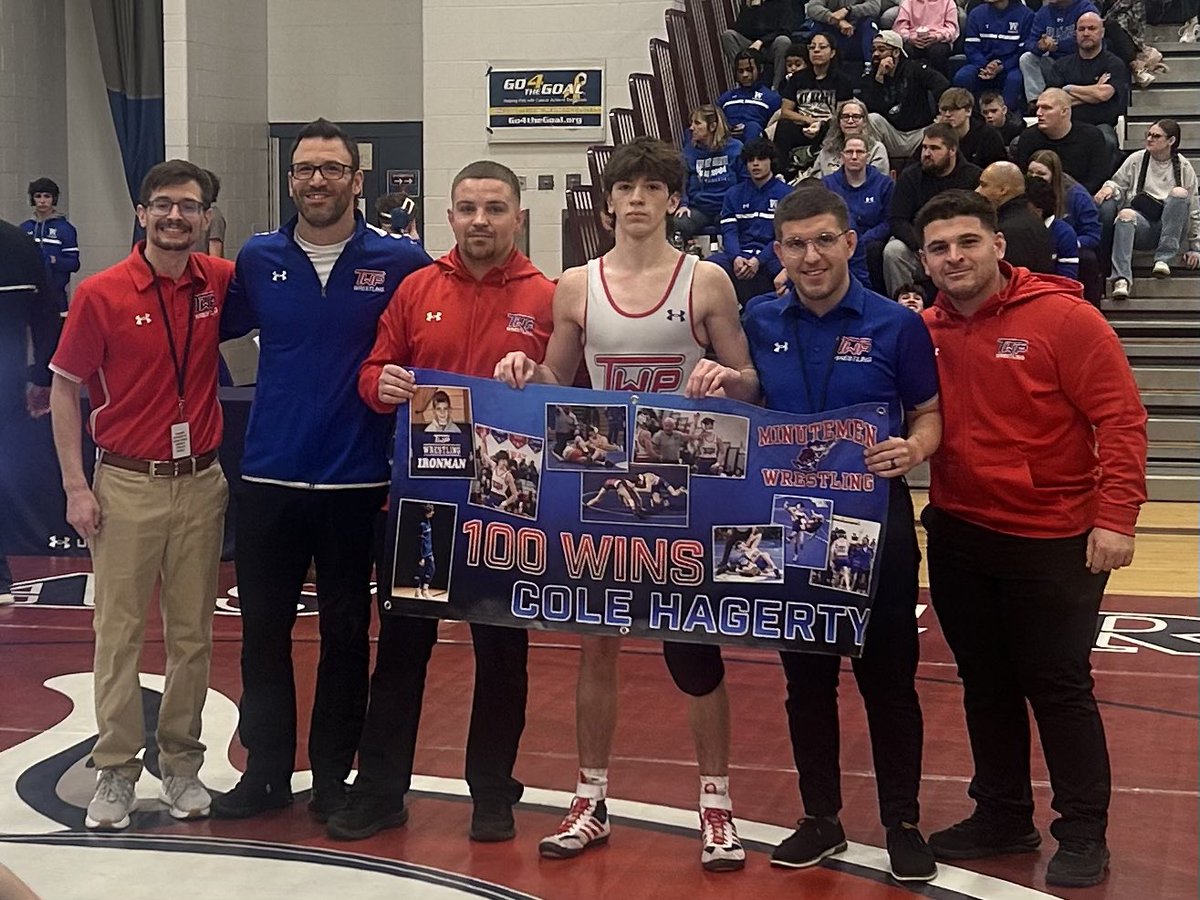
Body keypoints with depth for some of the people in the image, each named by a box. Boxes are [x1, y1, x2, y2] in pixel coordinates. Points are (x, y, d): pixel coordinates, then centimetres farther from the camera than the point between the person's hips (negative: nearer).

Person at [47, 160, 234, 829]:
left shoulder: (220, 283, 0)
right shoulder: (102, 294, -7)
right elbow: (65, 390, -2)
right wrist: (76, 487, -6)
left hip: (202, 482, 3)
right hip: (127, 484, -3)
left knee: (193, 633, 10)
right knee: (120, 631, 2)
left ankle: (182, 763, 22)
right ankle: (116, 771, 12)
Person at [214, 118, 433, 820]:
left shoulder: (400, 262, -3)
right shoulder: (258, 260, 4)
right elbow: (216, 331, 15)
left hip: (356, 481, -2)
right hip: (268, 476, 2)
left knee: (346, 632, 8)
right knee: (264, 630, 9)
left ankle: (334, 776, 21)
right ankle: (266, 772, 22)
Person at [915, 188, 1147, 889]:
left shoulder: (1064, 317, -12)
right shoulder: (924, 331, 1)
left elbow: (1121, 417, -14)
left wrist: (1116, 516, -19)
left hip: (1054, 540, -5)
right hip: (957, 536, 5)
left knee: (1058, 686, 3)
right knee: (985, 687, 15)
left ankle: (1084, 834, 17)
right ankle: (1002, 818, 31)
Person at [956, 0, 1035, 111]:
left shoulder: (1025, 14, -2)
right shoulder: (976, 13, 6)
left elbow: (1024, 50, -4)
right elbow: (971, 47, 2)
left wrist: (1002, 68, -18)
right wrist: (985, 65, -17)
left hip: (1010, 66, -2)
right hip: (982, 64, 2)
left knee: (1015, 79, -36)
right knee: (961, 77, -28)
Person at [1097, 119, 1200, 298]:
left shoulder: (1183, 167, 9)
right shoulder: (1136, 160, 10)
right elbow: (1118, 184, 13)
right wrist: (1109, 187, -13)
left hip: (1170, 226, 0)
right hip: (1141, 224, 0)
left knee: (1180, 193, -27)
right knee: (1126, 214, -35)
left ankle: (1164, 259, -31)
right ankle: (1121, 278, -52)